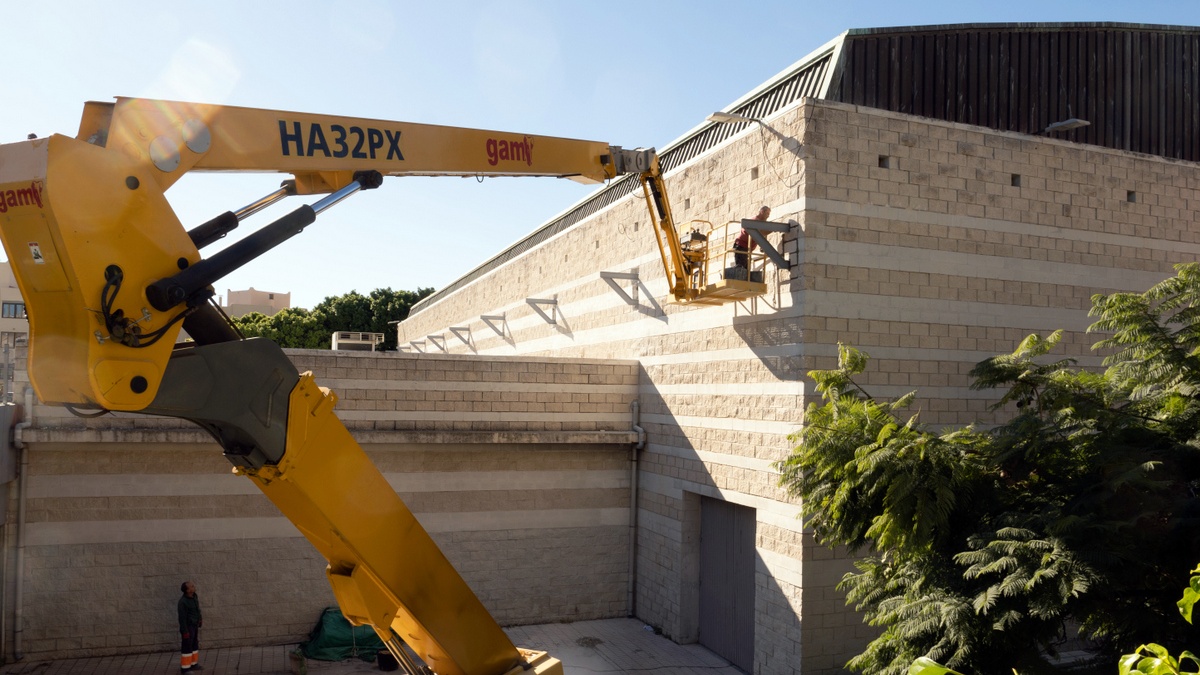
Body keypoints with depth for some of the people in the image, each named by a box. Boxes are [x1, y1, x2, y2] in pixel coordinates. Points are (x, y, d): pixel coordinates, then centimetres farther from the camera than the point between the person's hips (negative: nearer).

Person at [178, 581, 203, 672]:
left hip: (195, 625, 8)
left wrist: (200, 619, 15)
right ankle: (185, 668, 13)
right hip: (188, 626, -8)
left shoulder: (194, 596, -3)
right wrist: (185, 631, -19)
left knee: (194, 645, 17)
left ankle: (193, 664, 30)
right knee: (187, 647, 2)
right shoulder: (183, 601, -27)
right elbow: (182, 617, -22)